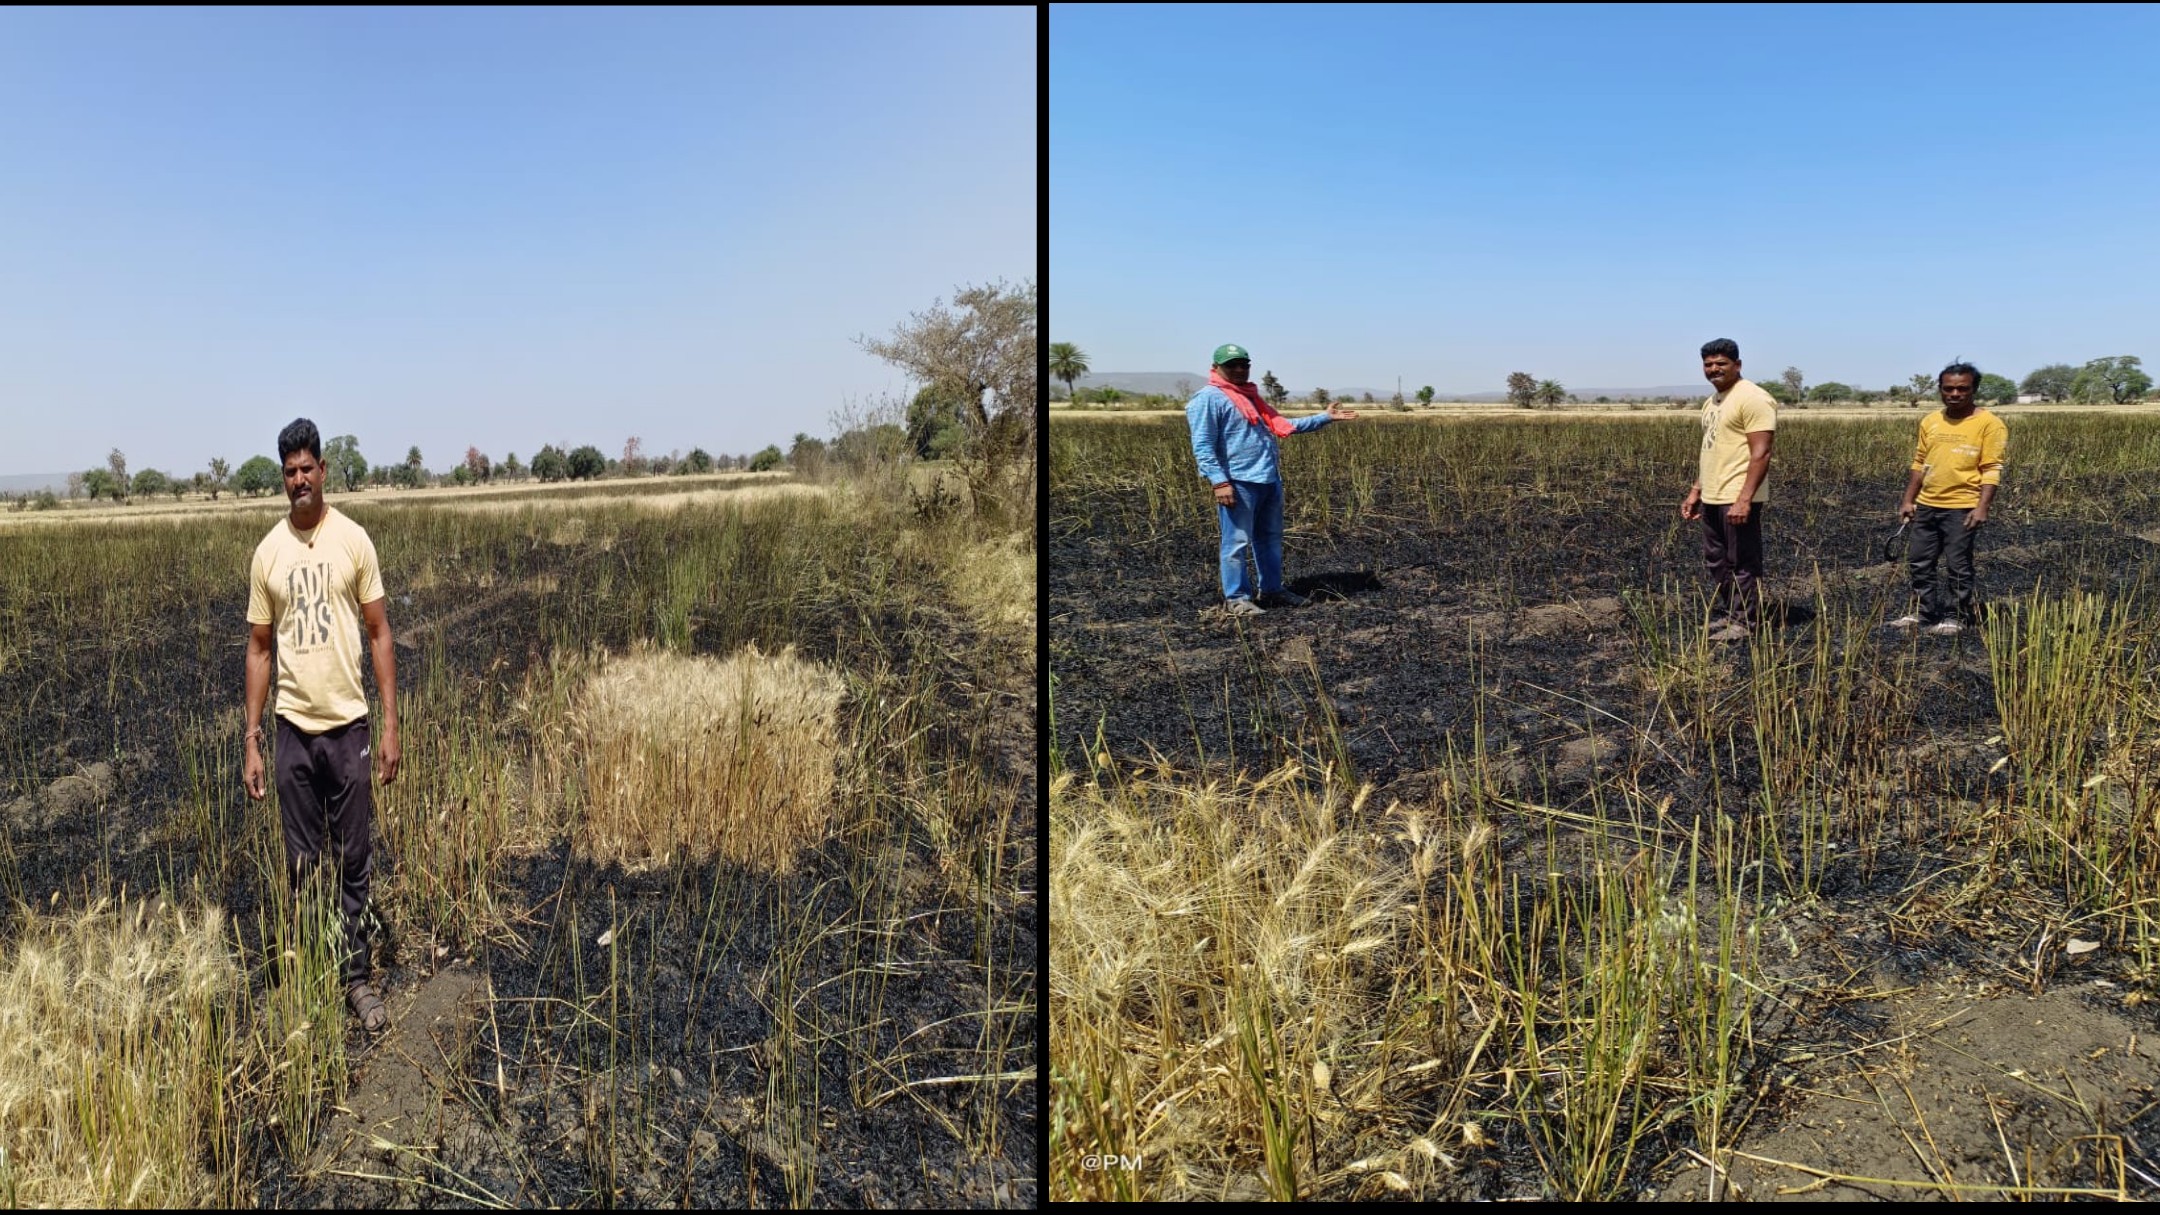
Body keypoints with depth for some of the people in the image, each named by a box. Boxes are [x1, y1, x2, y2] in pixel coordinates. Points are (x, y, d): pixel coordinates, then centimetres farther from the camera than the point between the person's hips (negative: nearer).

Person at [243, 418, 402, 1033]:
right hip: (294, 729, 1)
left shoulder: (354, 540, -4)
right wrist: (252, 741, 3)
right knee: (300, 863, 11)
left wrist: (390, 726, -5)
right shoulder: (267, 553, 0)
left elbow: (380, 633, -1)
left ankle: (357, 976, 18)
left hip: (349, 725, -1)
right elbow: (258, 649, 6)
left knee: (354, 862, 7)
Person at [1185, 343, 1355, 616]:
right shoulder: (1208, 399, -6)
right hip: (1238, 482, -9)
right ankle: (1235, 598, 2)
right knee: (1237, 542, -5)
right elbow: (1203, 446, -13)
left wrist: (1325, 417, 17)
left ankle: (1273, 590, 24)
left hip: (1270, 480, 9)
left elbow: (1283, 426, 20)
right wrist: (1219, 482, -22)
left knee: (1271, 538, 14)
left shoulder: (1251, 396, 22)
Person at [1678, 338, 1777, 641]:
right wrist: (1695, 491, 20)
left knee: (1742, 564, -2)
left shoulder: (1752, 399, -13)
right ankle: (1722, 616, 24)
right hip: (1712, 498, 9)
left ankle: (1743, 624, 5)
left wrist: (1744, 498, -26)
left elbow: (1760, 453, -20)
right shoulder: (1711, 402, 16)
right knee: (1716, 562, 15)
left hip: (1738, 499, -9)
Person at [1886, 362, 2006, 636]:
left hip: (1962, 509, -6)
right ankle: (1923, 613, 22)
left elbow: (1992, 469, -10)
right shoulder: (1930, 421, 10)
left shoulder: (1989, 423, -7)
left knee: (1957, 567, 0)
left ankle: (1958, 618, 11)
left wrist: (1982, 506, -19)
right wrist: (1908, 500, 12)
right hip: (1927, 506, 6)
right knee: (1919, 562, 10)